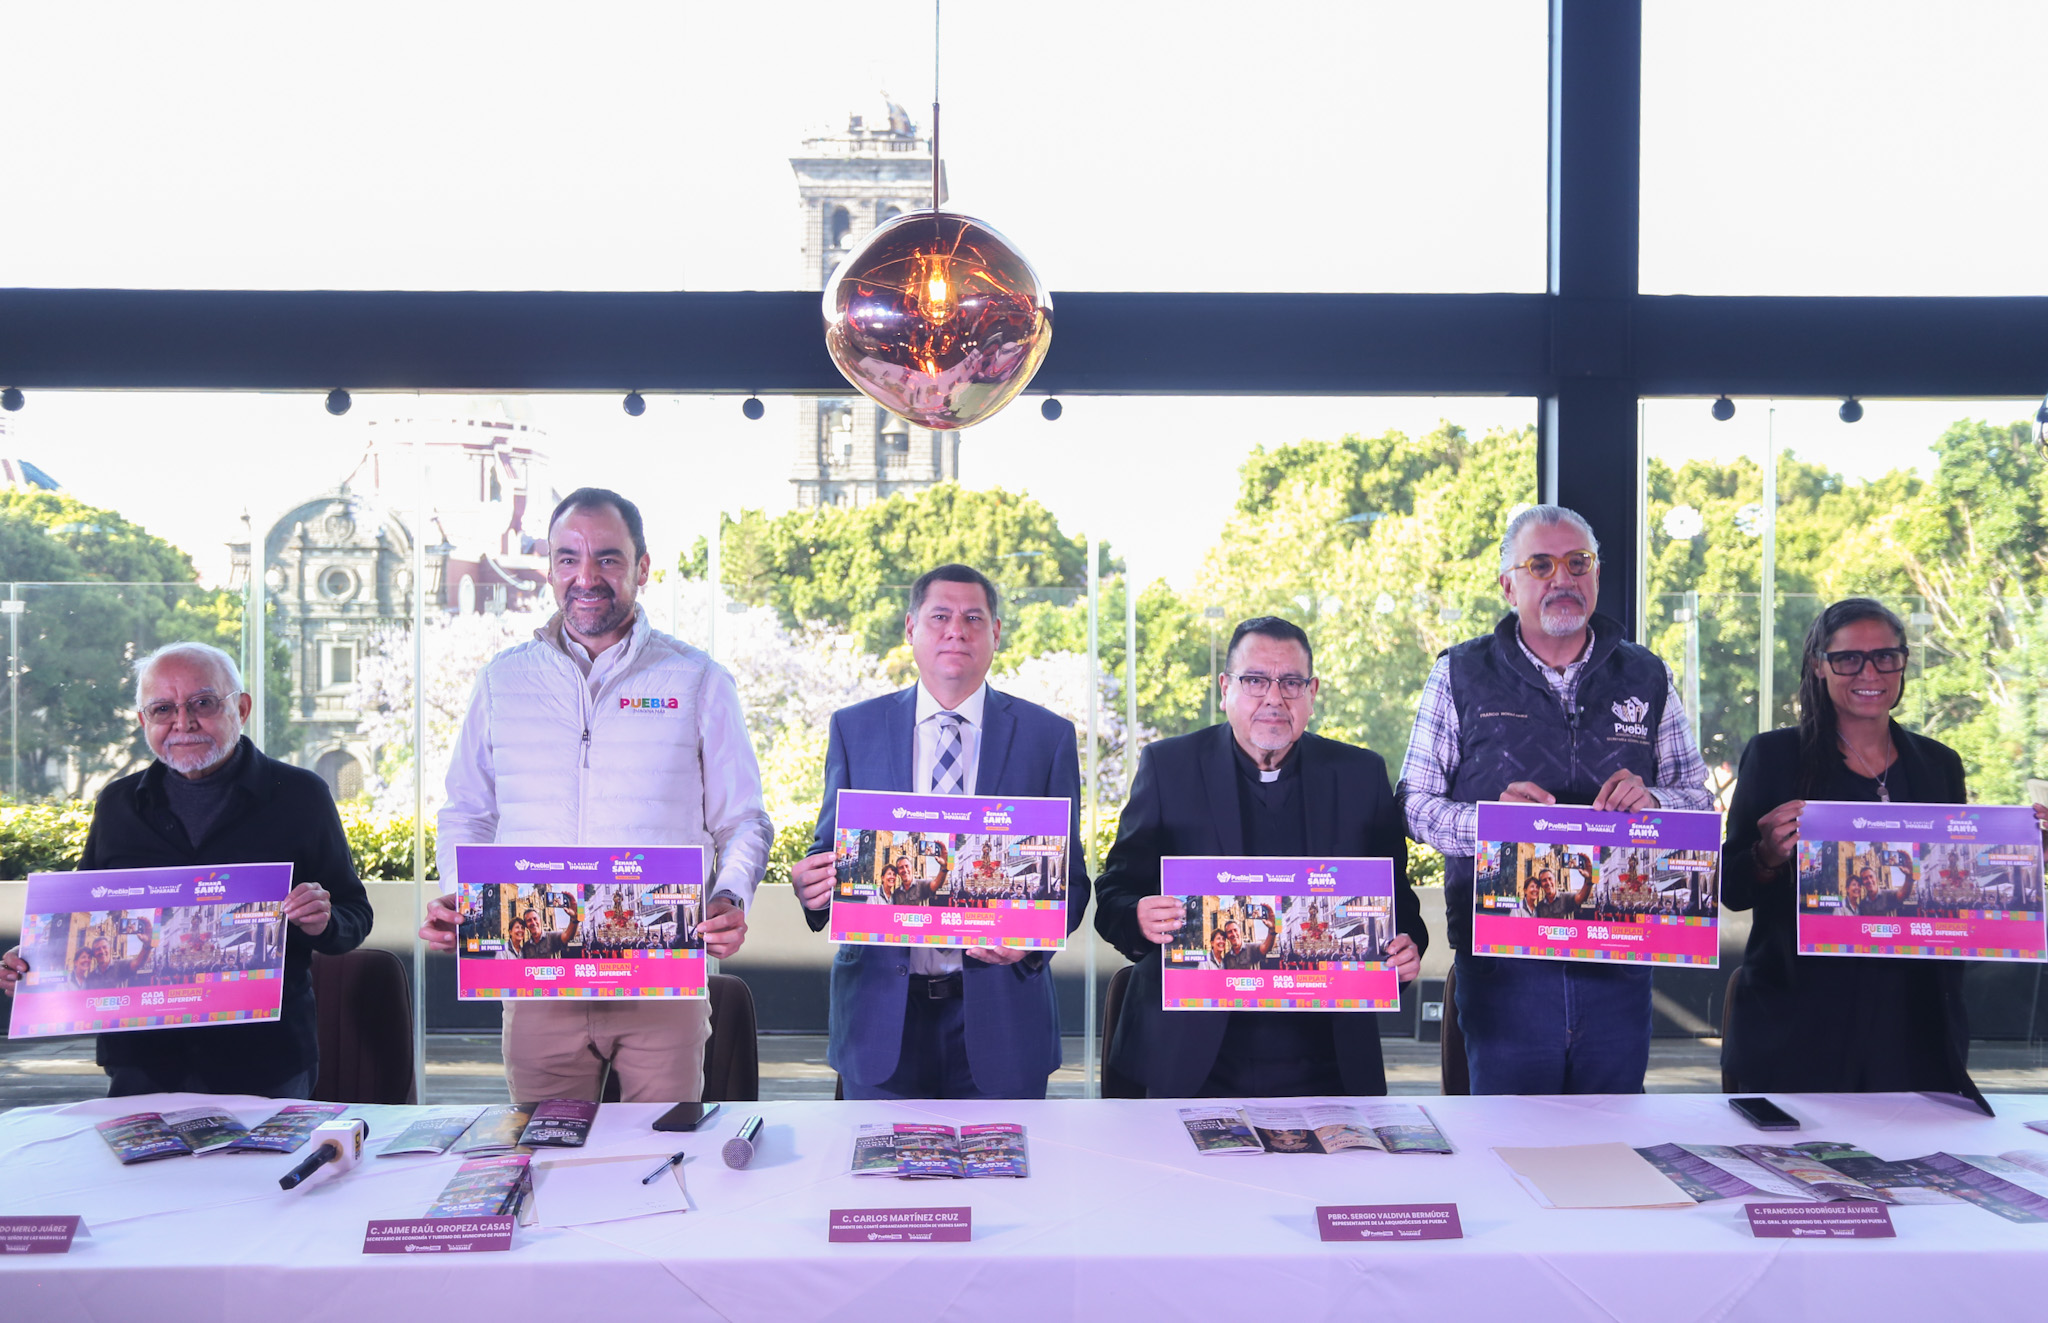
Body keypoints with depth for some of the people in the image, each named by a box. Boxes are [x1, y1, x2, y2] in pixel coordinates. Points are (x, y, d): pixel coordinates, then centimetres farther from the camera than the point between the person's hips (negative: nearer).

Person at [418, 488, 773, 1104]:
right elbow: (467, 815, 18)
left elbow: (742, 821, 6)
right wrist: (456, 899, 0)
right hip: (537, 977, 2)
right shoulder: (503, 680, 11)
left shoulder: (699, 682, 4)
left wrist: (730, 900, -12)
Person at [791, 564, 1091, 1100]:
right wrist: (811, 884, -14)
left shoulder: (1049, 736, 3)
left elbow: (1068, 873, 3)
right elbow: (830, 851, 9)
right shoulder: (854, 728, 6)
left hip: (999, 1014, 0)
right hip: (881, 1011, 1)